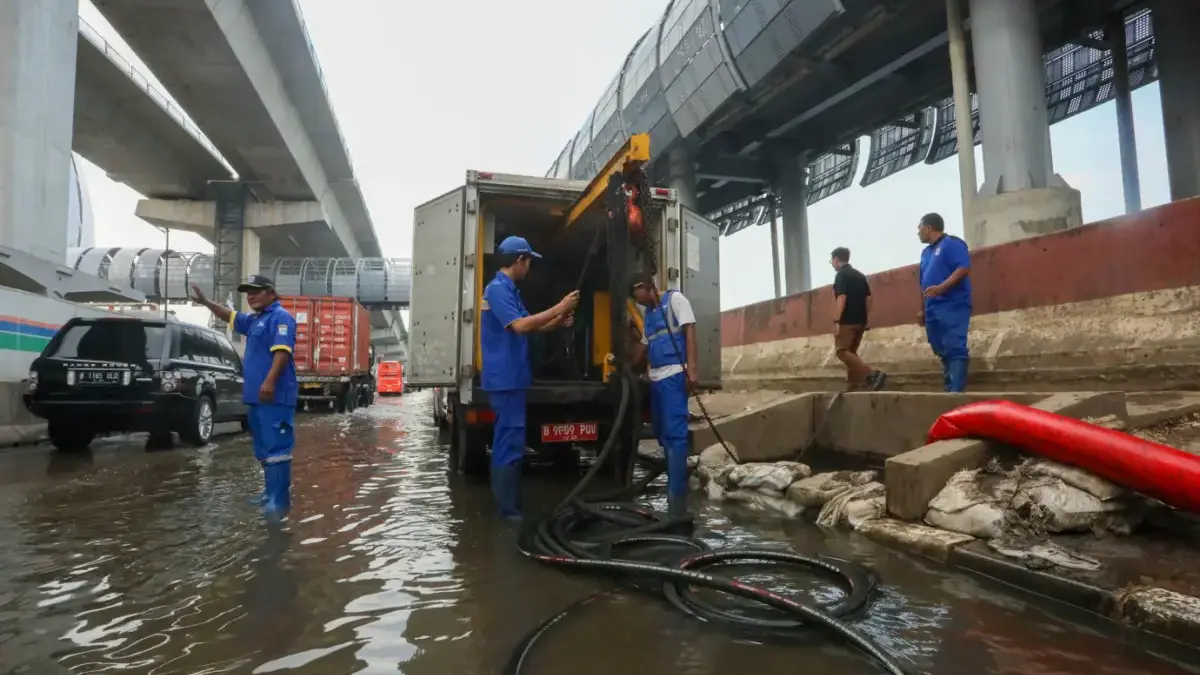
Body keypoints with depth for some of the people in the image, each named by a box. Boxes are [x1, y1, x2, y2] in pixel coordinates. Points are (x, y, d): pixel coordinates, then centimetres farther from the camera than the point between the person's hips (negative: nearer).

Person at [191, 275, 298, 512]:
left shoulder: (280, 317, -9)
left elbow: (282, 351, -21)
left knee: (276, 447, -11)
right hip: (257, 396, 11)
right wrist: (205, 302, 35)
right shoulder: (254, 320, 22)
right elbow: (230, 316, 42)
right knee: (264, 449, 15)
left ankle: (280, 499, -10)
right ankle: (270, 493, 24)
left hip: (275, 396, -11)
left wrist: (270, 381, -29)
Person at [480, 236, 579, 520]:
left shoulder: (509, 290, 17)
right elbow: (520, 326, -25)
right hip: (505, 379, -10)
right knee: (510, 444, -6)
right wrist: (558, 308, -21)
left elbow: (526, 328, 24)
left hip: (511, 378, 10)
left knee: (507, 442, 14)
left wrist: (559, 322, 13)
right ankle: (509, 509, 1)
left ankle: (509, 504, 22)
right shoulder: (497, 289, -14)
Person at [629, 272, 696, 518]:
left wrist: (692, 367, -18)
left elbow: (689, 331, -9)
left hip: (673, 375, -8)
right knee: (663, 435, 10)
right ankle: (677, 484, 20)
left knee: (674, 435, -11)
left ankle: (676, 501, -10)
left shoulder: (674, 299, 0)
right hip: (655, 378, 8)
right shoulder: (648, 313, 22)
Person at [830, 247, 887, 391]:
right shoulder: (860, 275, 16)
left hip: (847, 321, -8)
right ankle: (854, 383, 12)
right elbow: (868, 298, 14)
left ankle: (873, 374, -20)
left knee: (842, 351, -7)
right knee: (851, 352, 15)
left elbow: (841, 298, -19)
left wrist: (836, 321, -21)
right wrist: (865, 319, 19)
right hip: (860, 321, 8)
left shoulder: (841, 275, -9)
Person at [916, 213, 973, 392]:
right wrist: (922, 309, 23)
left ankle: (957, 390, -17)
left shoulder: (952, 243, -2)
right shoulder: (926, 252, 23)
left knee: (955, 348, -13)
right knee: (942, 351, 9)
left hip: (953, 306, -9)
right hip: (933, 309, 9)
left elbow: (964, 268, -15)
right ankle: (949, 388, 14)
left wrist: (941, 287, -25)